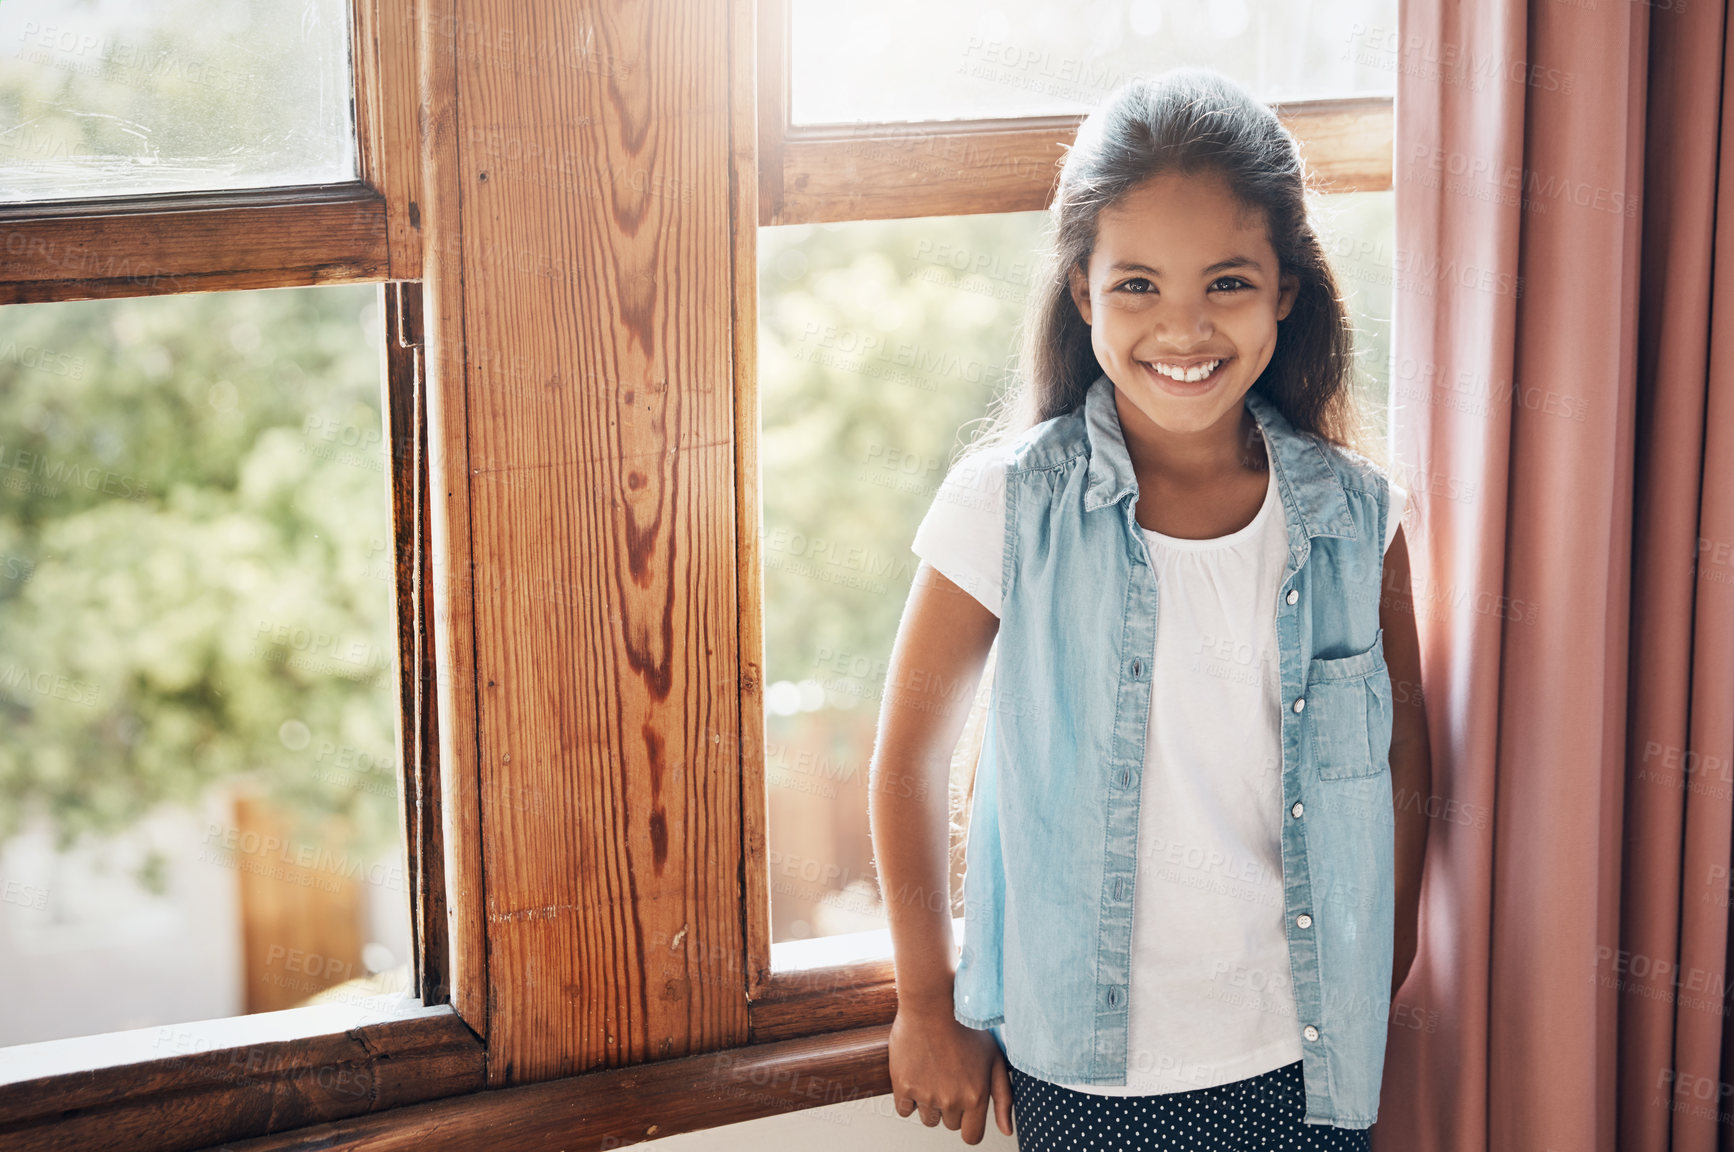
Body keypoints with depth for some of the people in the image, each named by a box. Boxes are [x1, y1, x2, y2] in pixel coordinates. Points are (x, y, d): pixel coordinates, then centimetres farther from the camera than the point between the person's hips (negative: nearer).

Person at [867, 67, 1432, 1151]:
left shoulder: (1356, 515, -4)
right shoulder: (1008, 507, -12)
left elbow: (1405, 756, 9)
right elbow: (911, 755, -3)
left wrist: (1387, 973, 12)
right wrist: (929, 1004, 3)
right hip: (1080, 1065, -2)